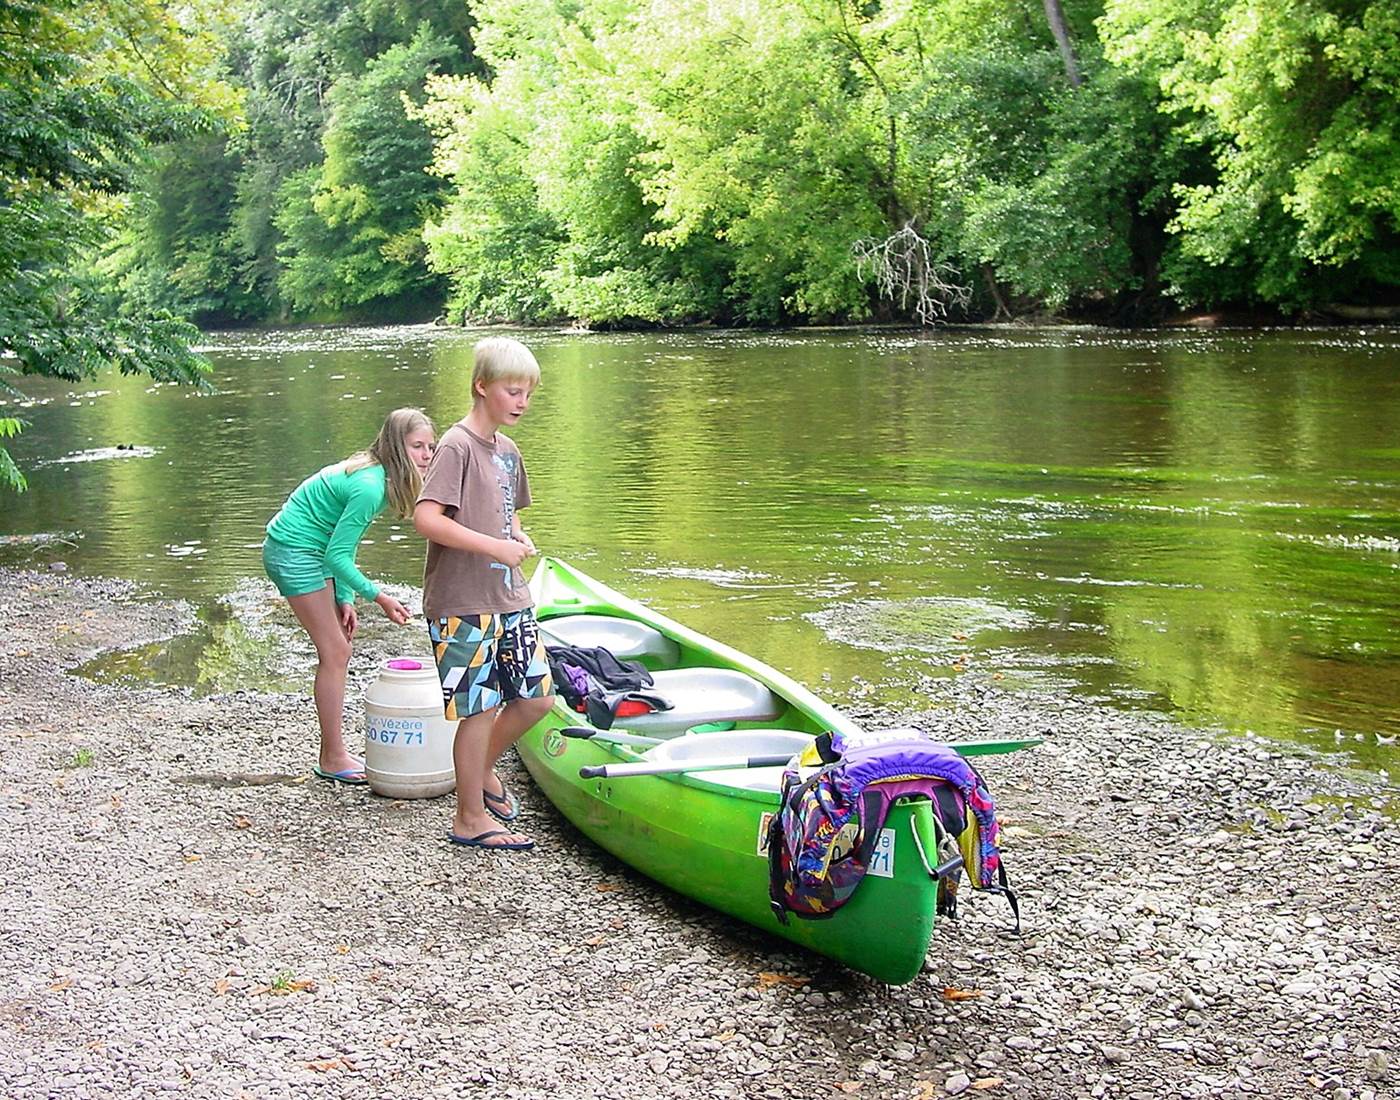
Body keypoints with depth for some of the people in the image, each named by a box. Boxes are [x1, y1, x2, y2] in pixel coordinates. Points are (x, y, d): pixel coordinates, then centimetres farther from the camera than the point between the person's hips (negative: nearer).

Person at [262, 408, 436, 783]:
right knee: (334, 652, -7)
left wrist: (344, 600, 6)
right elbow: (337, 554, -23)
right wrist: (378, 596, -20)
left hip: (310, 551, 10)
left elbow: (342, 545, 9)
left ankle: (333, 752, 19)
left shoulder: (376, 475, 4)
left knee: (337, 650, 11)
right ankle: (332, 759, 1)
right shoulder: (369, 487, -27)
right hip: (294, 552, -10)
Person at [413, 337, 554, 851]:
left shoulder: (507, 450, 13)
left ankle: (484, 770, 35)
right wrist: (494, 546, -23)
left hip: (509, 597, 8)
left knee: (537, 696, 11)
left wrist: (519, 538, 5)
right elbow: (426, 518, -24)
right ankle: (471, 819, 13)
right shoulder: (457, 447, -14)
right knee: (480, 709, -1)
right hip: (463, 604, -8)